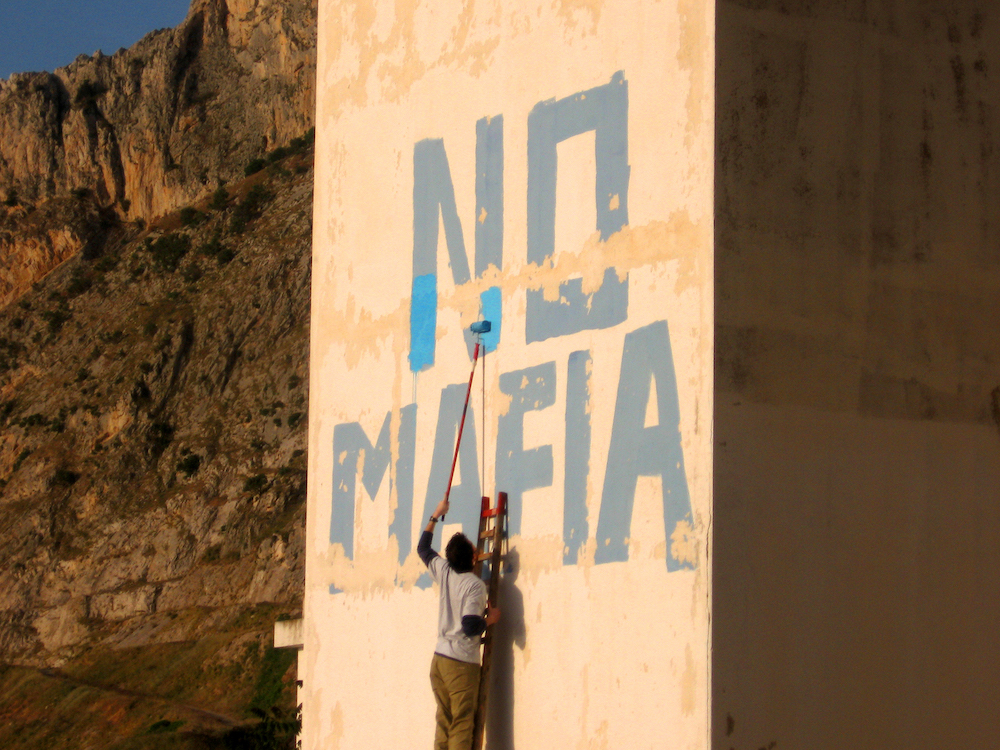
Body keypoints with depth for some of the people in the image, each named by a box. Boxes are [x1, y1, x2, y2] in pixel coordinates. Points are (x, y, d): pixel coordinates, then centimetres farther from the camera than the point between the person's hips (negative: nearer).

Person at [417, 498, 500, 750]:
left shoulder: (443, 573, 6)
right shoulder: (474, 585, -14)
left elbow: (423, 547, 25)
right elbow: (470, 627, -22)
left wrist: (435, 516, 33)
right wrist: (489, 618, -3)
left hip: (439, 660, 7)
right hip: (462, 663, -6)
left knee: (444, 723, 7)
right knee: (461, 725, -6)